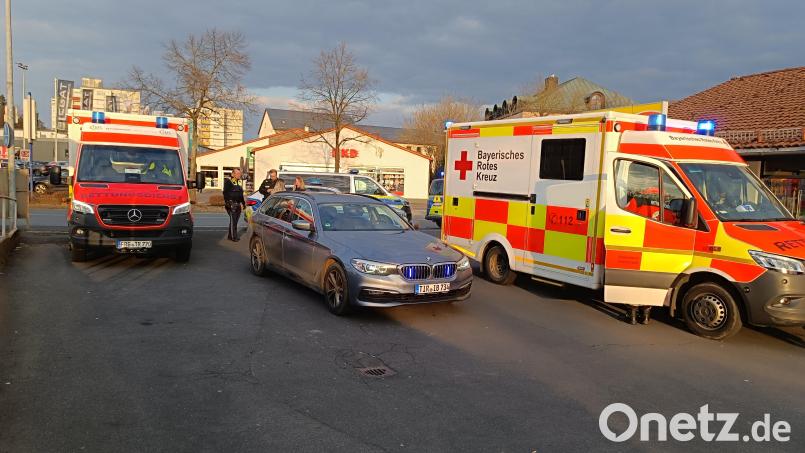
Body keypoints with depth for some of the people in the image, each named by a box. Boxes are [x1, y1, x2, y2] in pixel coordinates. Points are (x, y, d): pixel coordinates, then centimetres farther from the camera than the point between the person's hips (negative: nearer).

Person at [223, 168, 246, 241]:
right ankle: (233, 236, -8)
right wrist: (227, 203, -20)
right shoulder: (228, 181, -7)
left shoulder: (239, 181, 19)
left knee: (235, 220, 10)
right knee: (233, 220, -10)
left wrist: (243, 203, 23)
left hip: (238, 204, 8)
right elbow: (225, 193, -13)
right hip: (231, 204, -8)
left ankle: (230, 235, 18)